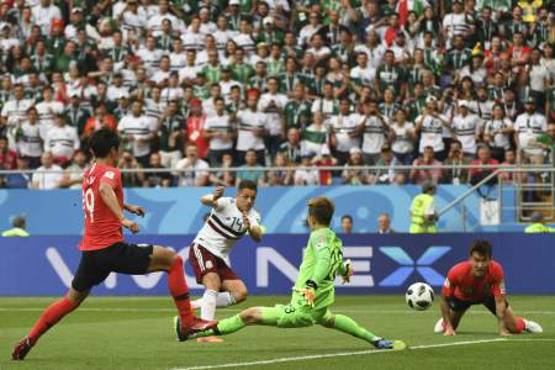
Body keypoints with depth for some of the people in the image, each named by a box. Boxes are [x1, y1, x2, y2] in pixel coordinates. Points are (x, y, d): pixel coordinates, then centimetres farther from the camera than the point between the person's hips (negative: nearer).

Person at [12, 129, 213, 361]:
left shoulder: (88, 174, 18)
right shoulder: (110, 172, -8)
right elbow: (105, 189, -33)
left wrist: (128, 206, 49)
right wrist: (123, 218, -42)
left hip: (89, 252, 8)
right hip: (111, 248, -8)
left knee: (72, 299, 24)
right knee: (172, 260, -4)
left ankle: (29, 340, 21)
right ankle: (187, 322, -9)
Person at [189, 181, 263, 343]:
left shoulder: (253, 216, 1)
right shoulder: (226, 203, -13)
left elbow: (258, 237, -18)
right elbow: (204, 200, -34)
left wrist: (250, 227, -41)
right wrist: (213, 198, -58)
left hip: (220, 258, 7)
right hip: (202, 248, -7)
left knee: (240, 293, -2)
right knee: (214, 284, -28)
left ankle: (192, 306, 6)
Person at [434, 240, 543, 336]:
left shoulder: (496, 270, -42)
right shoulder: (457, 272, -43)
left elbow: (500, 301, -37)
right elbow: (444, 299, -27)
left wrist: (502, 329, -43)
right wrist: (449, 327, -28)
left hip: (489, 295, 0)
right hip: (462, 296, 0)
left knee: (514, 328, -2)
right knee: (449, 329, 3)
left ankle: (523, 323, 36)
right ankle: (444, 322, 42)